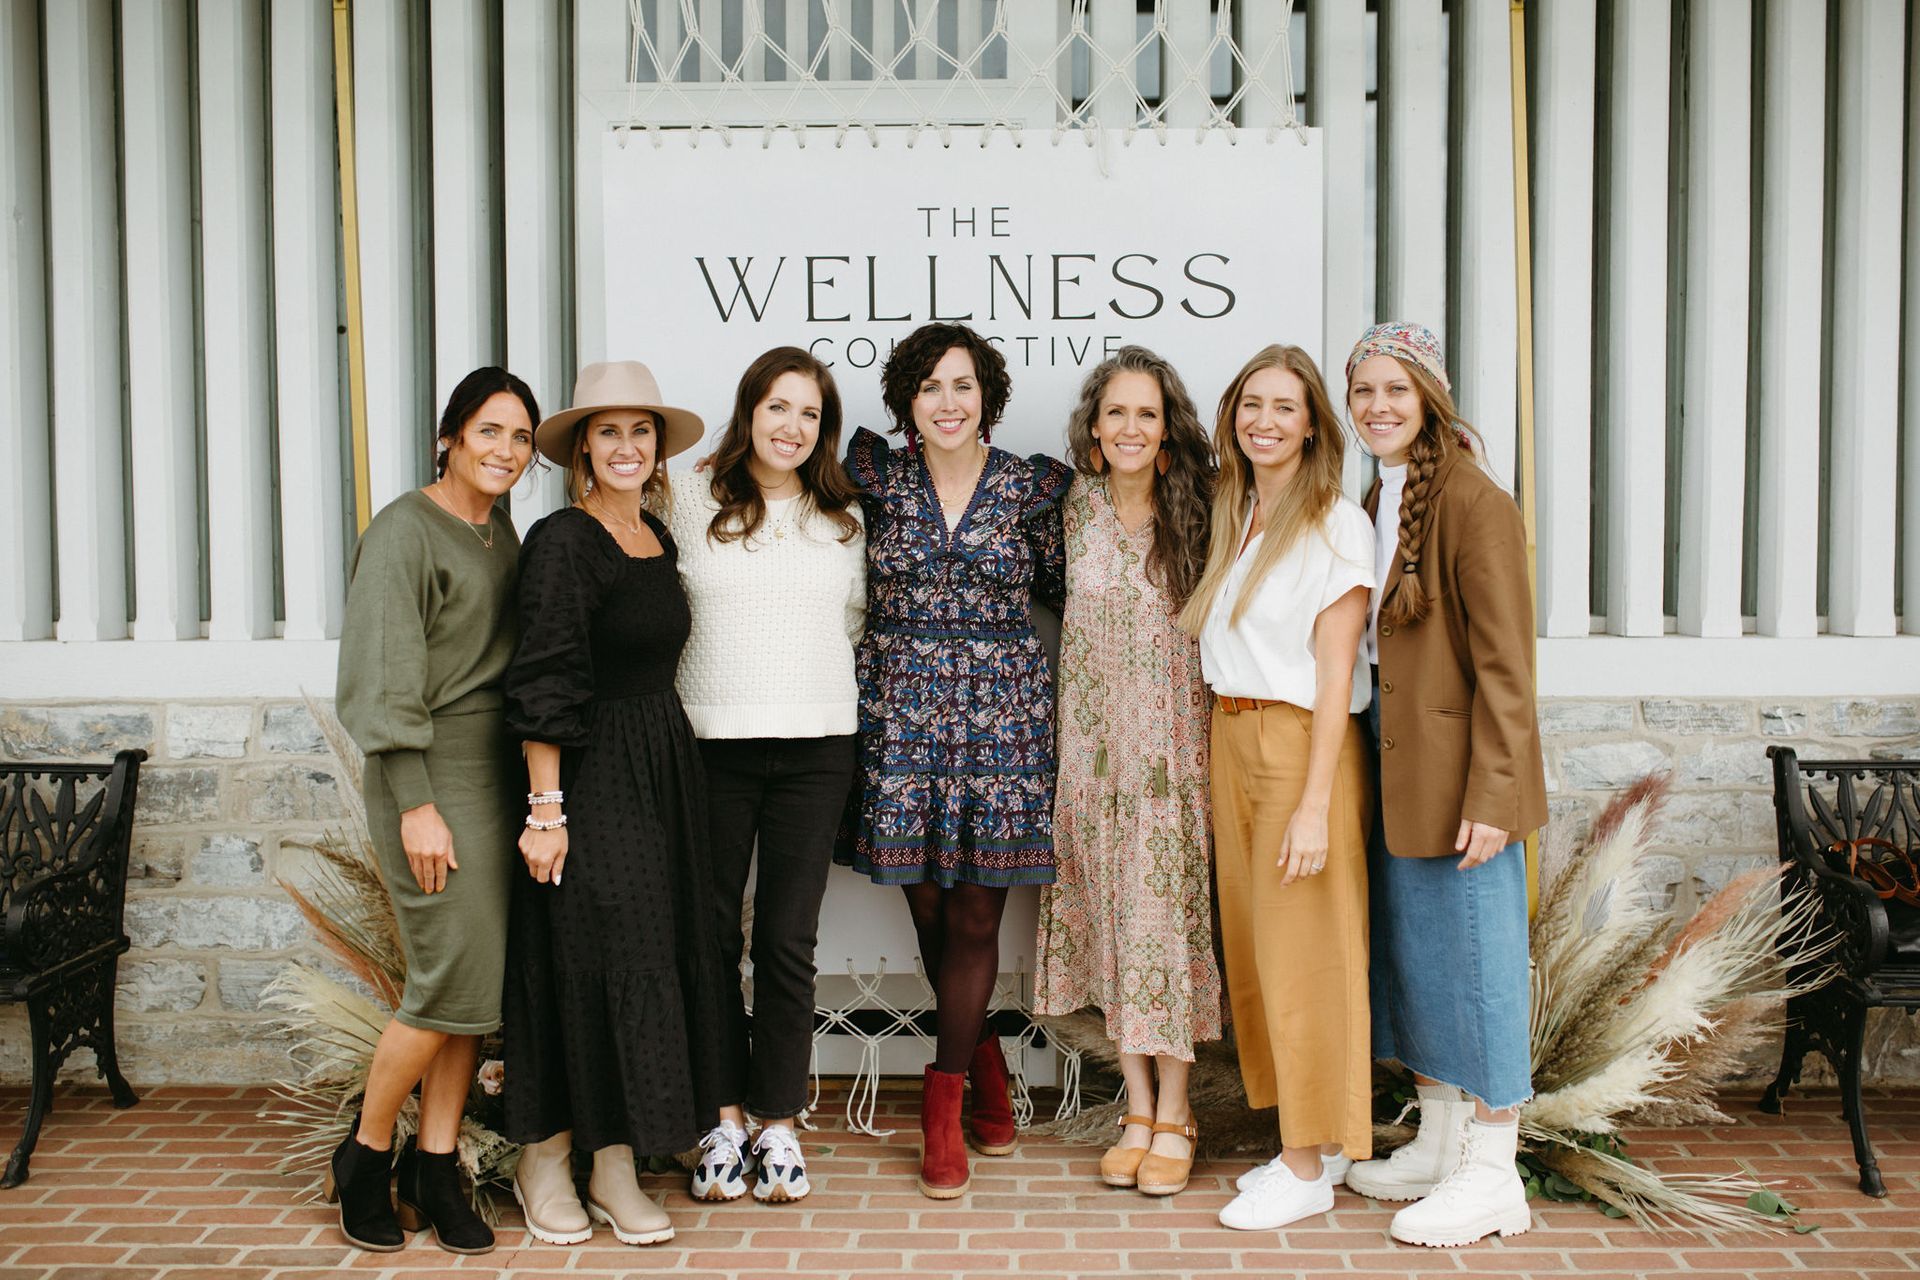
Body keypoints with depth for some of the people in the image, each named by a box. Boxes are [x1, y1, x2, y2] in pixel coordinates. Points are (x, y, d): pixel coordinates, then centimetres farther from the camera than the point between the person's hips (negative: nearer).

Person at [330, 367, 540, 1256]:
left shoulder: (499, 530, 13)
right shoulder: (406, 530, -10)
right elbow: (383, 679, -14)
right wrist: (416, 805, -18)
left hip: (496, 772, 7)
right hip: (430, 773, -7)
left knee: (473, 979, 6)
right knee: (455, 976, -8)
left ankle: (434, 1167, 16)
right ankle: (364, 1155, 12)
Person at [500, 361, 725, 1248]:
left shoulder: (659, 539, 12)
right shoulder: (562, 541, -11)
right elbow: (544, 685, -15)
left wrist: (670, 768, 13)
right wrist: (545, 808, -19)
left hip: (666, 773, 8)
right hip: (589, 776, -7)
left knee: (656, 962, 8)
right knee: (583, 962, -2)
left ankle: (615, 1169, 18)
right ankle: (543, 1159, 16)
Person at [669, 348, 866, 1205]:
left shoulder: (843, 520, 11)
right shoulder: (693, 505, 2)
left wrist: (811, 679, 9)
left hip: (813, 748, 1)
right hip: (711, 744, -1)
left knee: (788, 940, 3)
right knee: (711, 932, 5)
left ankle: (779, 1123, 15)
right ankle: (725, 1117, 17)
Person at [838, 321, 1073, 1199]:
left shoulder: (1032, 487, 3)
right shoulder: (876, 478, 4)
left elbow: (1062, 586, 12)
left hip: (1002, 715, -1)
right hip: (901, 716, 1)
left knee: (976, 915, 0)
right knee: (928, 910, 7)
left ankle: (943, 1099, 12)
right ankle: (983, 1062, 30)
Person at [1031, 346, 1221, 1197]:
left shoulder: (1195, 515, -3)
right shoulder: (1079, 507, 6)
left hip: (1171, 744, -3)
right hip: (1094, 743, 3)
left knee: (1167, 915, -2)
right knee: (1110, 915, 6)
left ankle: (1174, 1115, 10)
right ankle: (1137, 1110, 18)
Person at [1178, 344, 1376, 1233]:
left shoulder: (1337, 525, -9)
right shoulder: (1232, 520, 13)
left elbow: (1335, 674, -13)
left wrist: (1314, 805, -17)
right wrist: (1219, 763, 5)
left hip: (1301, 744, -7)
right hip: (1230, 741, 7)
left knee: (1300, 953, -1)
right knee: (1252, 944, 11)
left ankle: (1308, 1166, 11)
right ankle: (1316, 1141, 25)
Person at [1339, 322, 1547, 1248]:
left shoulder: (1474, 502, -15)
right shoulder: (1378, 500, 12)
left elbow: (1505, 662, -17)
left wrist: (1491, 796, -19)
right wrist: (1379, 765, 13)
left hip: (1461, 771, -9)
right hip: (1396, 767, 9)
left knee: (1477, 960, 1)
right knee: (1408, 953, 16)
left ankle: (1492, 1174, 14)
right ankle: (1438, 1143, 30)